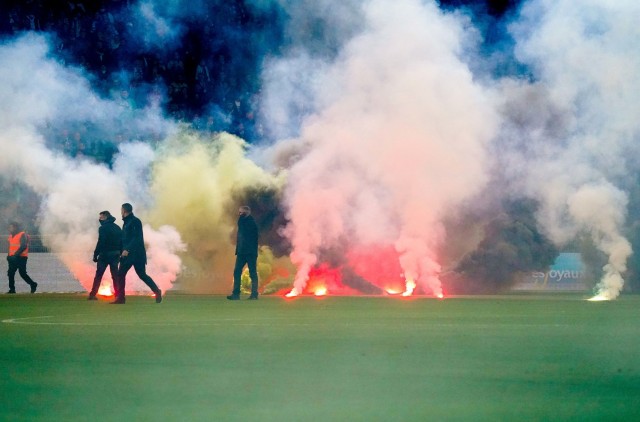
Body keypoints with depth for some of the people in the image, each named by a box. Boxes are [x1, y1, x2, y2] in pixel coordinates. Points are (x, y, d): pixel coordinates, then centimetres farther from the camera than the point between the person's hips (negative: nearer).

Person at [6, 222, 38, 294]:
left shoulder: (22, 235, -11)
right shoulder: (11, 236, 15)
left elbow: (23, 246, -20)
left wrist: (16, 255, -25)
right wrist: (9, 255, 8)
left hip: (21, 257, -8)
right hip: (13, 258, 8)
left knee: (22, 273, -7)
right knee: (10, 273, 0)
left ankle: (33, 284, 11)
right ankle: (12, 289, 4)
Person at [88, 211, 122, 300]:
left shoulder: (103, 228, -9)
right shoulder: (117, 228, 11)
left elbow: (101, 242, -16)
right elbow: (121, 241, 10)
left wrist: (95, 254, -12)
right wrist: (120, 253, 14)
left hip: (105, 254, -5)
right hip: (115, 254, 5)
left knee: (98, 275, 3)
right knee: (115, 275, 9)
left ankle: (92, 294, 1)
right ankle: (118, 294, 2)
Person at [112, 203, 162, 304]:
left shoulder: (135, 221, -11)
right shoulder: (126, 222, 16)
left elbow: (137, 238, -19)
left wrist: (127, 250, -25)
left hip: (137, 253, -8)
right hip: (127, 254, 8)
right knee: (120, 274, 4)